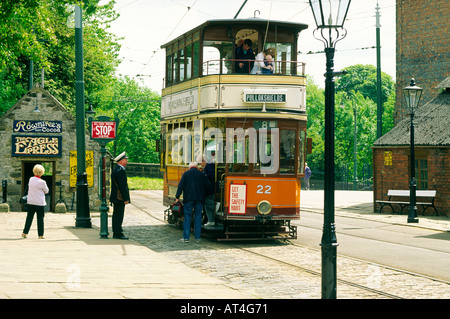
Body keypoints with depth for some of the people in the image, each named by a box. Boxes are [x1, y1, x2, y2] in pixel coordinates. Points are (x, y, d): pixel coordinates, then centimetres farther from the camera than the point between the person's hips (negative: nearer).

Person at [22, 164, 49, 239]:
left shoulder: (31, 179, 0)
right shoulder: (42, 182, -15)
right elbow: (46, 191, -1)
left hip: (30, 202, 5)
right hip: (39, 203, -5)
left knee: (29, 217, 13)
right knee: (40, 219, 3)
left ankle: (24, 233, 13)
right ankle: (40, 235, 6)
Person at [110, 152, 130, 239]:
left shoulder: (116, 170, 15)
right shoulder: (121, 171, -18)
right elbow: (122, 186, -21)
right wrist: (125, 199, -18)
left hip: (116, 198, 10)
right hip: (120, 198, -10)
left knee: (116, 215, 12)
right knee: (119, 216, -7)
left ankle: (116, 233, 17)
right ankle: (118, 234, -5)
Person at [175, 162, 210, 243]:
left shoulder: (186, 174, 4)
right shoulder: (202, 174, 7)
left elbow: (180, 186, -2)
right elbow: (207, 186, 8)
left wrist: (178, 196, -2)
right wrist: (204, 196, 22)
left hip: (188, 199, -1)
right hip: (199, 199, 1)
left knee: (187, 217, 1)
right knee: (198, 217, 5)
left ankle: (186, 237, -3)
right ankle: (197, 237, 4)